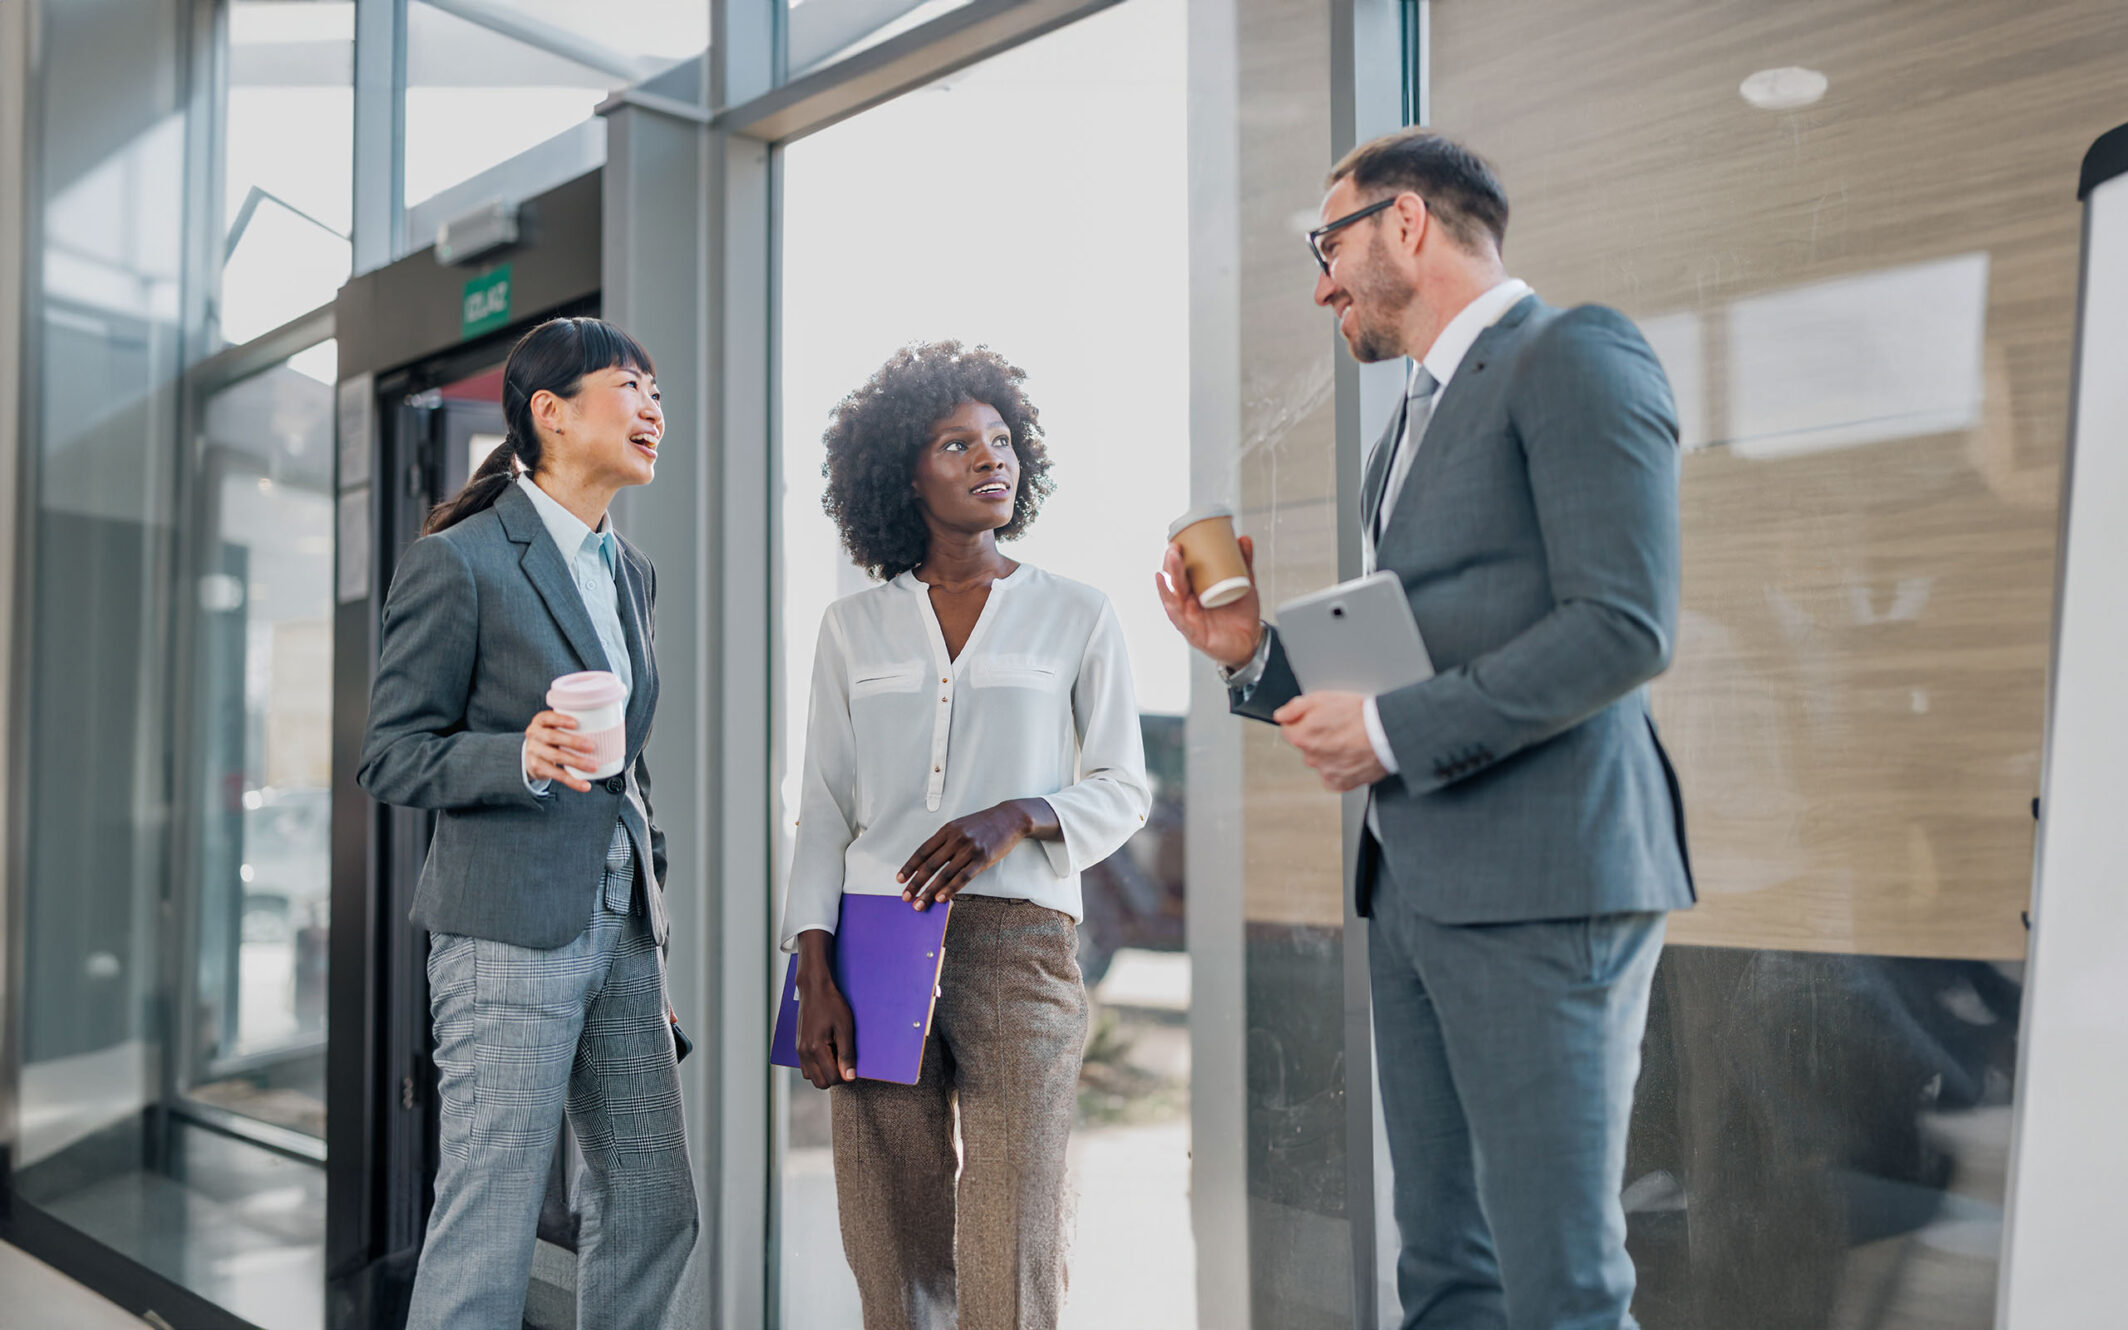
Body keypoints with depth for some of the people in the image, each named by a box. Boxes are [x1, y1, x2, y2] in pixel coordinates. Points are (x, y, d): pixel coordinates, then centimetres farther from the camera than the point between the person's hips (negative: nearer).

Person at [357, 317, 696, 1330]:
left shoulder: (632, 572, 15)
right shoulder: (459, 562, -7)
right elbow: (389, 759, -7)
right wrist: (523, 757, -25)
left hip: (620, 930, 7)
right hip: (512, 932, -7)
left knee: (656, 1213, 12)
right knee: (486, 1240, -2)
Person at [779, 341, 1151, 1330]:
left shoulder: (1076, 618, 7)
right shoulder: (852, 628, 11)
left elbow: (1123, 791, 8)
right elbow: (824, 813, 9)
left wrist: (1018, 817, -12)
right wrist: (813, 980, 0)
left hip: (1017, 948, -2)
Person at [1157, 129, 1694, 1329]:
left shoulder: (1575, 356, -4)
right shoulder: (1417, 422, 23)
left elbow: (1626, 625, -16)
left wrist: (1394, 732, -15)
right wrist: (1256, 656, 7)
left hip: (1543, 880, -9)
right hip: (1415, 887, 9)